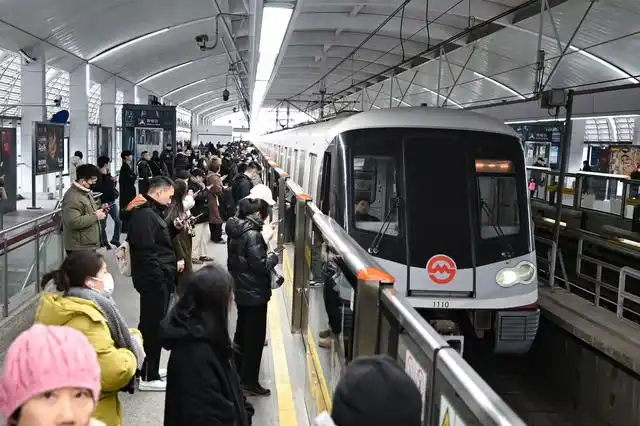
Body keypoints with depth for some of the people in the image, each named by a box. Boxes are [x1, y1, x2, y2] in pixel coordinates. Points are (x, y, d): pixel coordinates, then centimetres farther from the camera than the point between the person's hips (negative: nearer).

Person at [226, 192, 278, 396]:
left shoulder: (236, 229, 5)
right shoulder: (252, 234, -23)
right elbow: (260, 266, -22)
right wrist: (273, 257, -6)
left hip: (241, 290, 9)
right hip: (255, 293, -9)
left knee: (242, 332, 21)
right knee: (255, 337, 2)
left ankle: (237, 373, 34)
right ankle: (249, 381, 10)